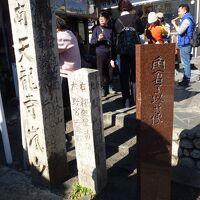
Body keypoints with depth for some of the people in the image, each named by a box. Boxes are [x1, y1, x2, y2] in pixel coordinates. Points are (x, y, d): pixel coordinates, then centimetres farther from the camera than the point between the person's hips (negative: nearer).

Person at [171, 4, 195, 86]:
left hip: (185, 45, -11)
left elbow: (180, 31, -22)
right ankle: (185, 79, 23)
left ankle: (186, 81, 0)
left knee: (186, 63, -6)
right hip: (185, 44, 11)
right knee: (185, 63, 15)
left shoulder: (187, 20, -14)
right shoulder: (187, 19, 18)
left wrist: (174, 24, -10)